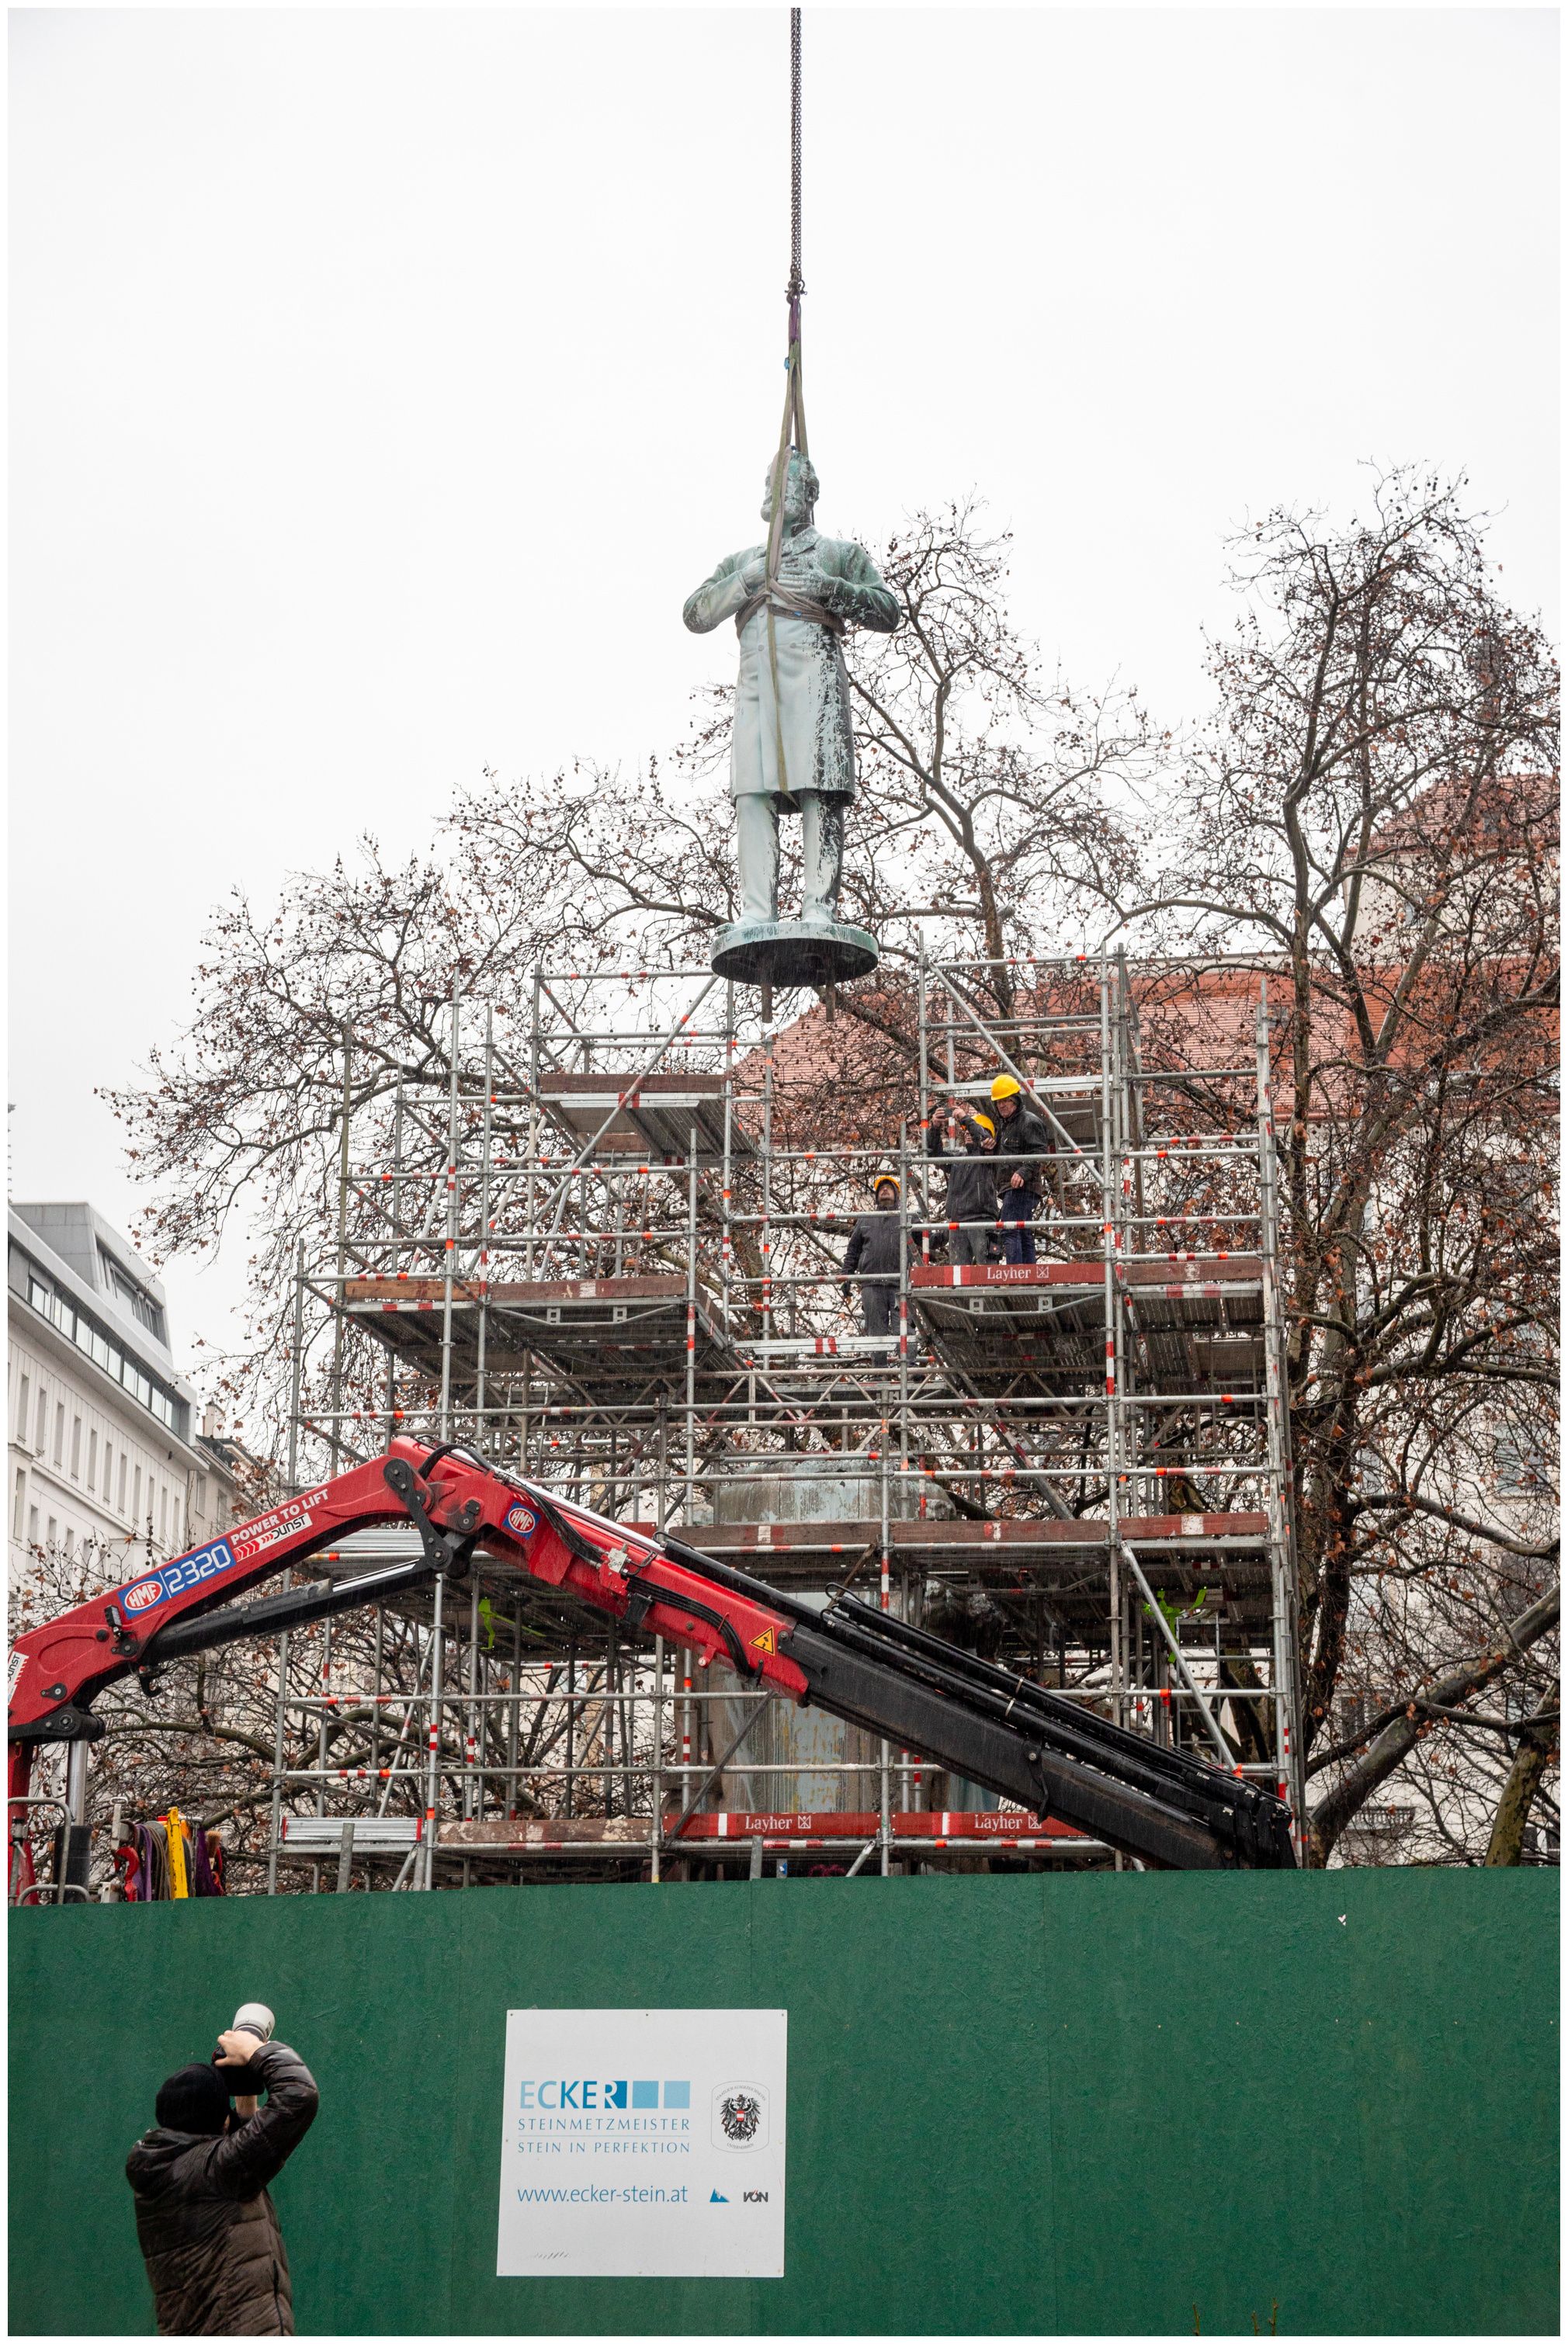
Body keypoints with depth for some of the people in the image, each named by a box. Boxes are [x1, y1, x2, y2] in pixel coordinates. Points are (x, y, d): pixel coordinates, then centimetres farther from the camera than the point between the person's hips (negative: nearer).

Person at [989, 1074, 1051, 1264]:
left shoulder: (1030, 1122, -6)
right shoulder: (1004, 1125, 24)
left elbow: (1039, 1153, -17)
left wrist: (1023, 1173, -29)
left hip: (1022, 1187, -10)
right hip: (1011, 1189, 10)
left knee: (1009, 1231, -18)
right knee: (1024, 1235, 10)